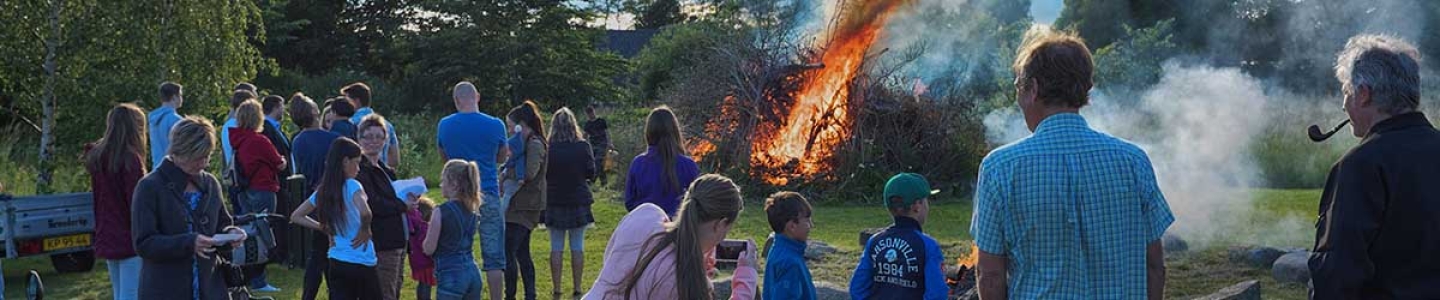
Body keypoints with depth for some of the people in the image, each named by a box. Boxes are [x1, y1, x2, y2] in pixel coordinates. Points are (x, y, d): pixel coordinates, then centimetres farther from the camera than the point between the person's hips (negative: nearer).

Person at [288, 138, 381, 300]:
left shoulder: (323, 190, 7)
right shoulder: (352, 186, -14)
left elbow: (296, 216, 18)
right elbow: (365, 212, -34)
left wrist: (325, 228, 12)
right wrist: (365, 230, -15)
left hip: (336, 262, 6)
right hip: (361, 263, -6)